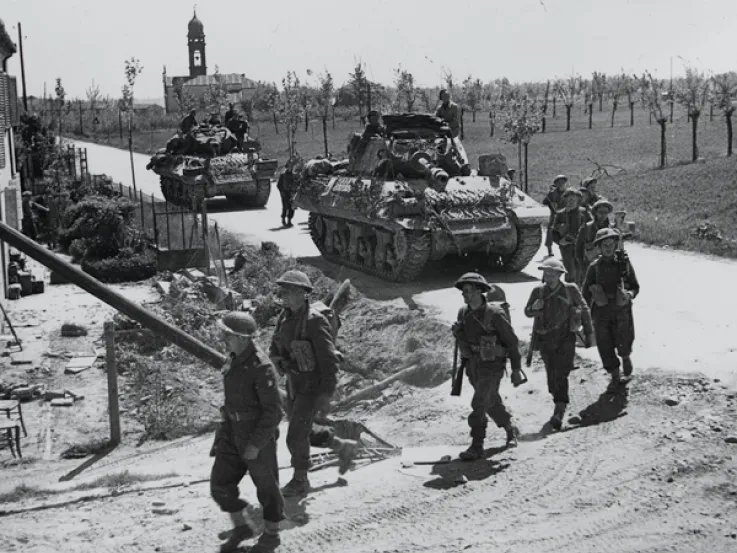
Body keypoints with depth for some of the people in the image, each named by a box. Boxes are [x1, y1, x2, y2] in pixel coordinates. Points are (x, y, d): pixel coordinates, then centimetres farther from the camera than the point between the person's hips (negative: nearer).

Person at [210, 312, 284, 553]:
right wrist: (224, 430, 18)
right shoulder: (234, 360, 1)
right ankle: (242, 527, 30)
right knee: (220, 484, 8)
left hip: (259, 436, -8)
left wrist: (256, 444, -21)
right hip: (234, 433, 8)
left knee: (266, 486, 11)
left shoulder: (262, 368, -25)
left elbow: (273, 411, -23)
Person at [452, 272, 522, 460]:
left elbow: (511, 340, -10)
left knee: (479, 404, -13)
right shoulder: (463, 313, 0)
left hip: (492, 366, -7)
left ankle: (477, 446, -6)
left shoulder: (494, 314, -17)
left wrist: (516, 367, -6)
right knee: (491, 402, 20)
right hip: (473, 365, 7)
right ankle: (511, 430, 41)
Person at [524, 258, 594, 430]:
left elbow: (584, 310, 4)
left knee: (561, 375, -11)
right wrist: (534, 308, -15)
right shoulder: (538, 291, 1)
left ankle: (559, 411, -13)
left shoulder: (571, 290, -5)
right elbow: (527, 312, 9)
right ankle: (559, 400, 33)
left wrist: (589, 333, 6)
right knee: (551, 374, 12)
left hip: (565, 339, -3)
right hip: (545, 339, 3)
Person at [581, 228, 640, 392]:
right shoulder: (595, 267, -5)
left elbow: (635, 286, 2)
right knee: (605, 346, 4)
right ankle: (615, 377, 23)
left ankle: (626, 357, 36)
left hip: (622, 311, -1)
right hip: (601, 312, 1)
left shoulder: (624, 263, -5)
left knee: (623, 344, -1)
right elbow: (586, 293, 2)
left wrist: (630, 294, -20)